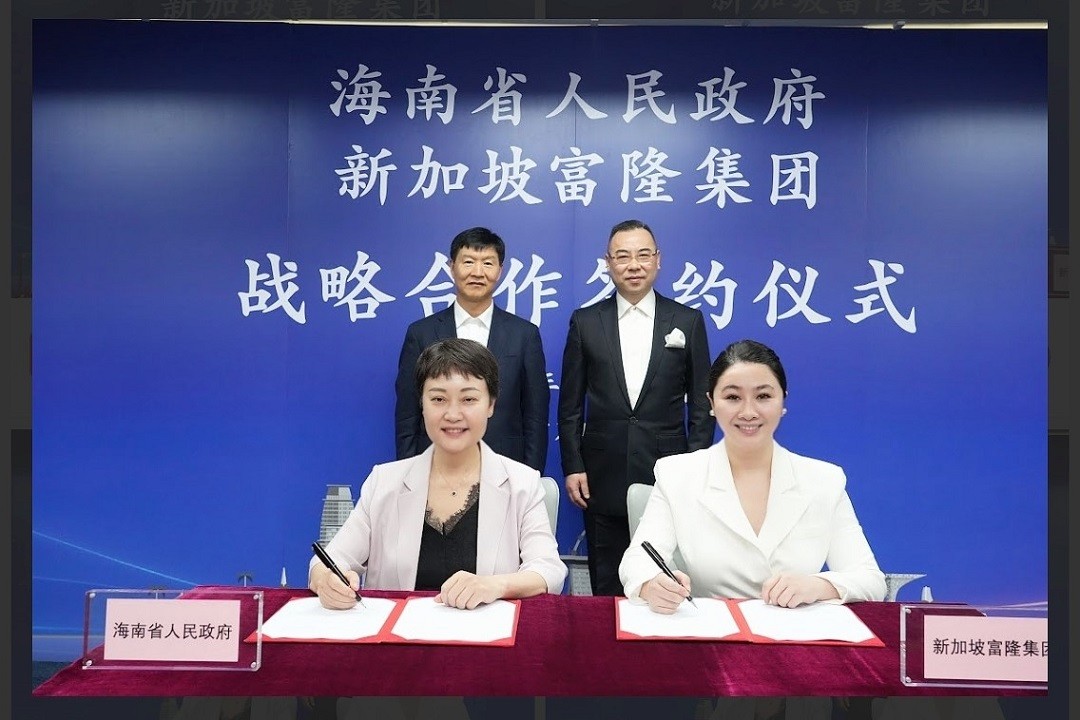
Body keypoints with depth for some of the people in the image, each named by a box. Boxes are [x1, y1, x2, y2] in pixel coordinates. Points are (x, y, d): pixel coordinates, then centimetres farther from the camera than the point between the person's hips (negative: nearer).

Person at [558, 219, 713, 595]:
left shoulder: (688, 321, 3)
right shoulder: (585, 322, 4)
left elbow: (701, 403, 4)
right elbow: (570, 404, 5)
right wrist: (572, 467, 0)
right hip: (603, 478, 1)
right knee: (606, 586, 10)